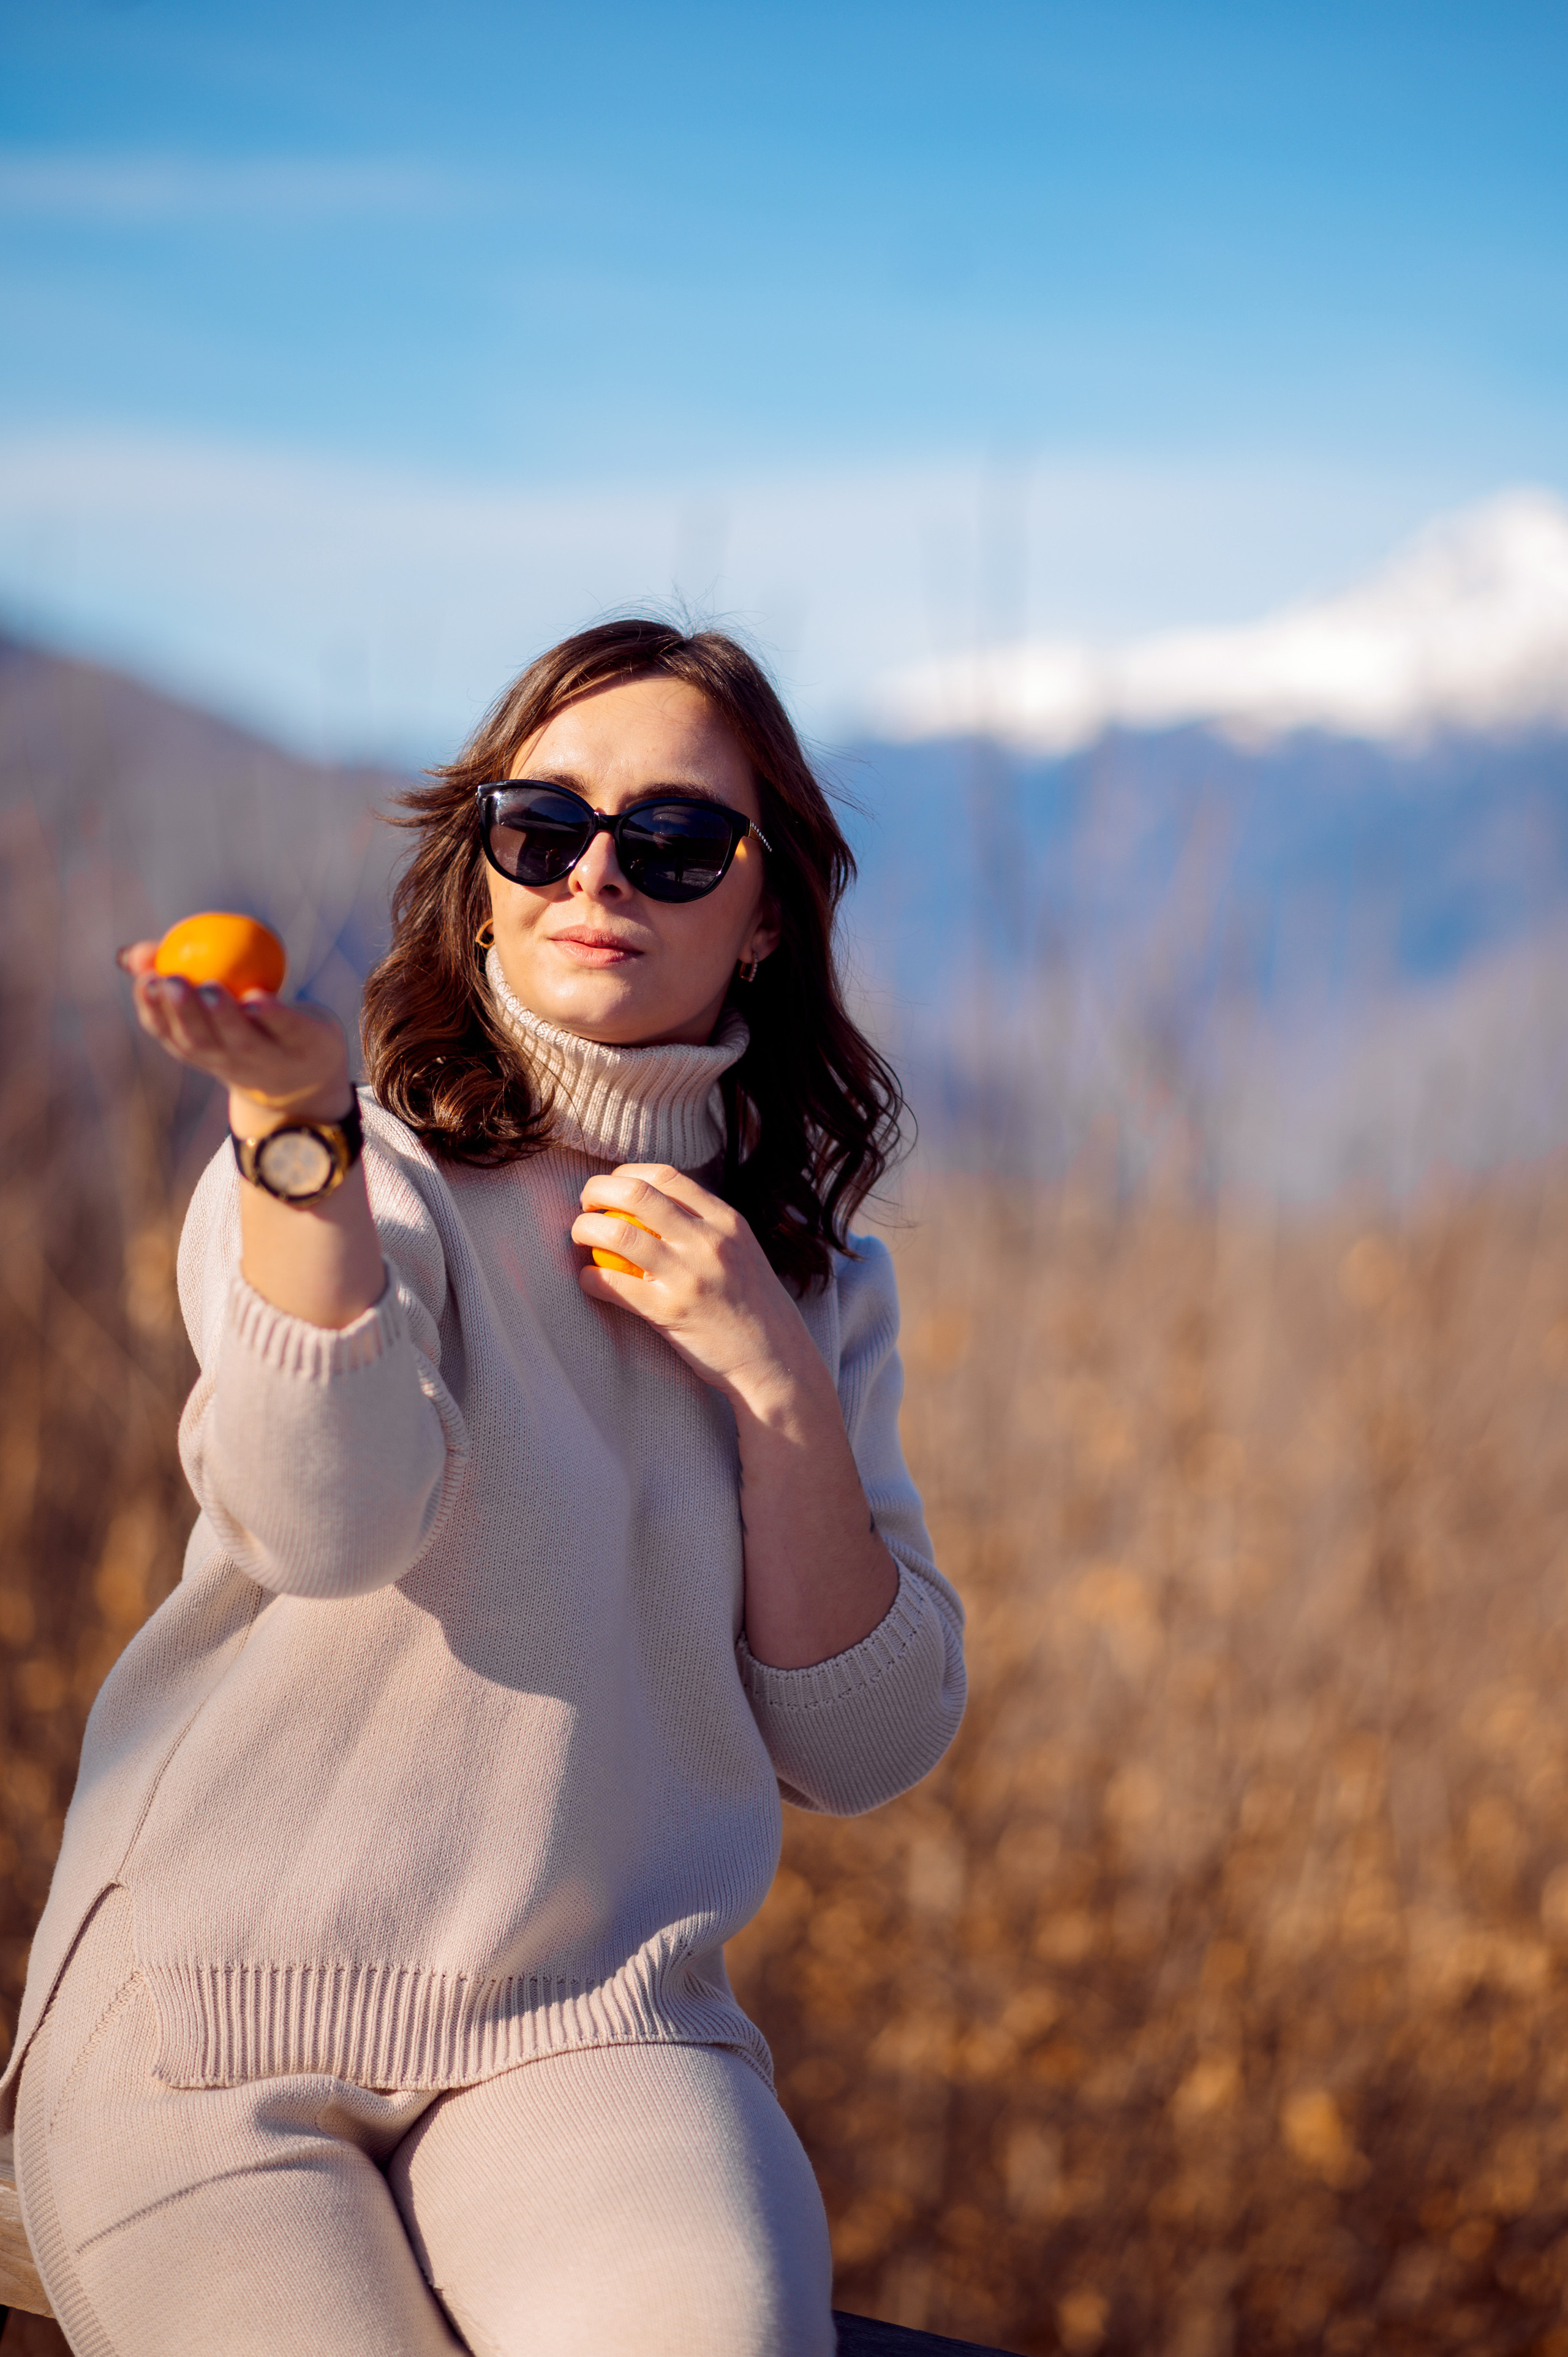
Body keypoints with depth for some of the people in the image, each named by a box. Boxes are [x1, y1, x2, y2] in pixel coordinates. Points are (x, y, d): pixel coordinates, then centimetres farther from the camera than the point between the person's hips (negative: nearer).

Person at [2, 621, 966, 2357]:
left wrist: (776, 1381, -7)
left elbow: (864, 1750, 3)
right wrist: (294, 1124, -37)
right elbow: (334, 1512, -25)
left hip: (593, 2024, 2)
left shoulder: (815, 1282, 10)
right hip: (205, 2012, -1)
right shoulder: (362, 1180, -2)